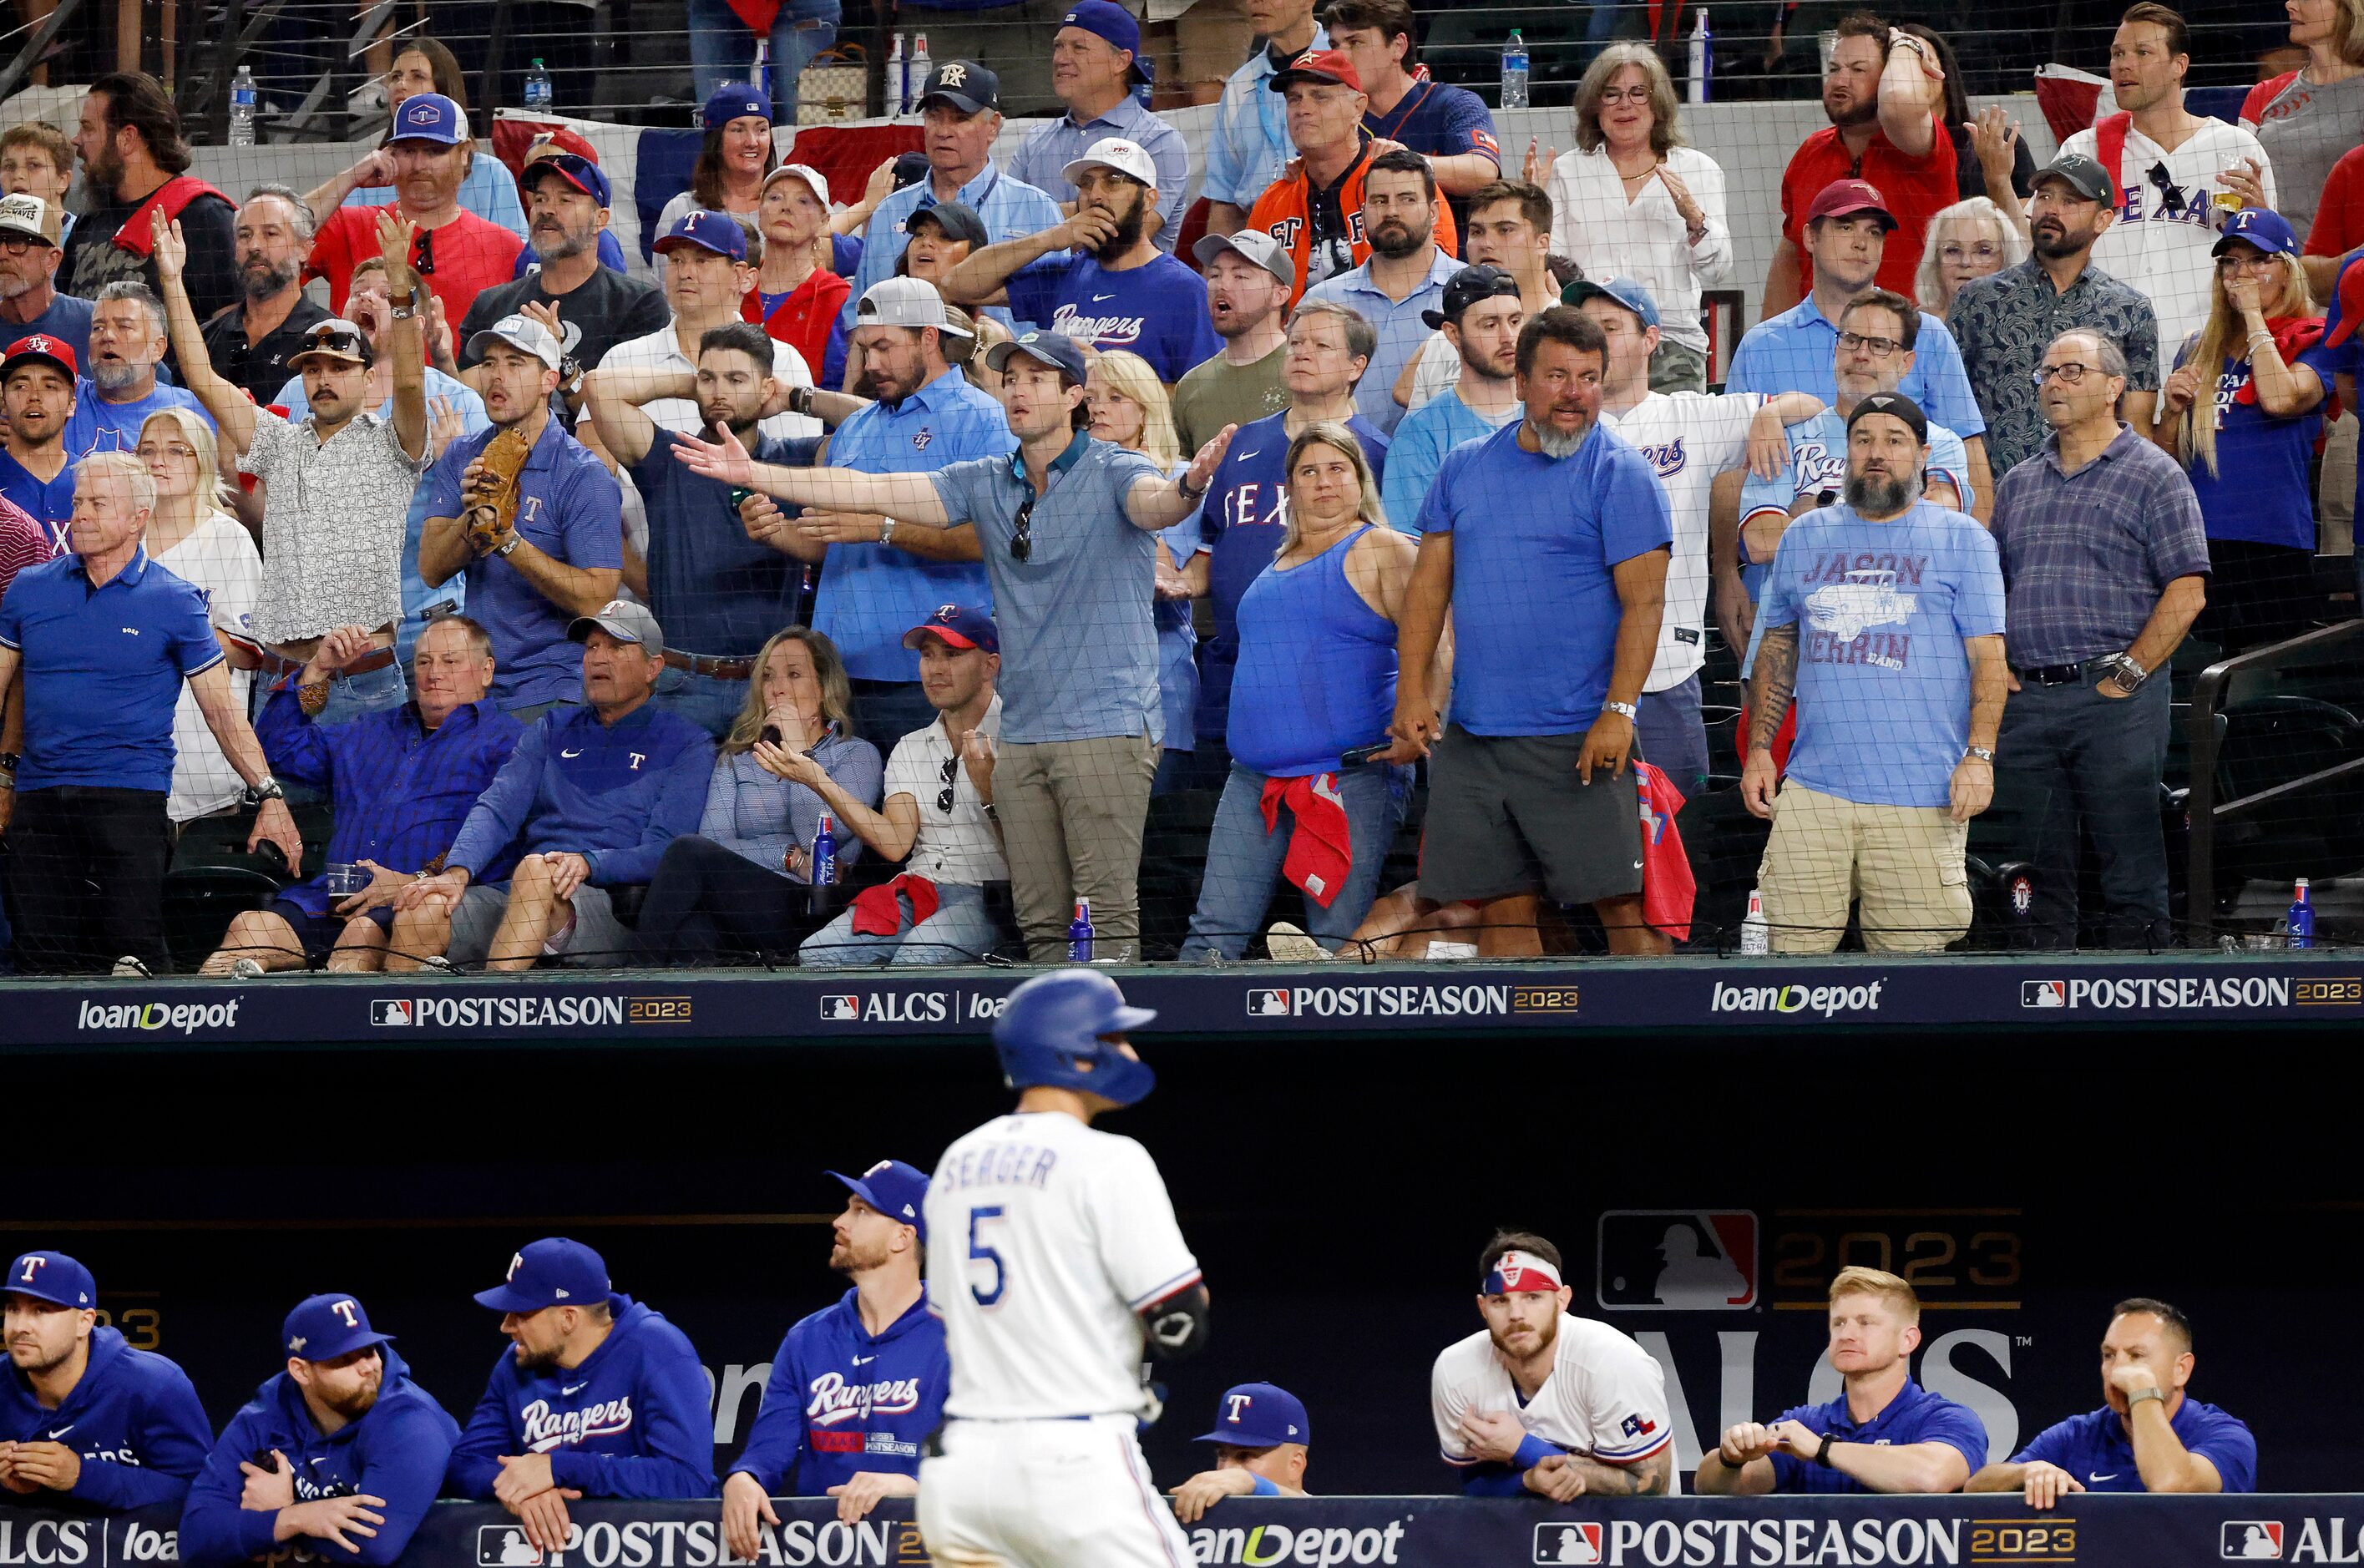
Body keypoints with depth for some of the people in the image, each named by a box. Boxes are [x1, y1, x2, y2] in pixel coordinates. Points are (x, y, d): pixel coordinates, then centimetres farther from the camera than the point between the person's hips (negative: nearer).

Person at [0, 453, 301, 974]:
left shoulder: (175, 602, 1)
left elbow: (221, 709, 3)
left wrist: (268, 797, -4)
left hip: (131, 794, -3)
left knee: (133, 957, -12)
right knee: (44, 962, 2)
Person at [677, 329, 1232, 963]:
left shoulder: (1115, 474, -4)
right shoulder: (987, 484, 12)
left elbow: (1155, 504, -25)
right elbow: (869, 491, 10)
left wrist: (1188, 487, -50)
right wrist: (753, 476, 6)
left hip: (1106, 727, -6)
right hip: (1022, 736, 6)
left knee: (1108, 914, -11)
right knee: (1039, 920, 5)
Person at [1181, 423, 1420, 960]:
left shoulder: (1380, 550, -2)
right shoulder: (1279, 562, 21)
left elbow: (1437, 648, -11)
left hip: (1352, 775, -7)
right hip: (1255, 782, 7)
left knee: (1337, 950, -9)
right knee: (1213, 935, -2)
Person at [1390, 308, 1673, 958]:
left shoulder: (1620, 473, -3)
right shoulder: (1464, 467, 13)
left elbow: (1644, 601, -9)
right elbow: (1430, 585, 14)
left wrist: (1618, 712, -18)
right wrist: (1411, 691, 3)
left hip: (1578, 742, -5)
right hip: (1471, 735, 5)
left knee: (1621, 904, -7)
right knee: (1502, 907, 6)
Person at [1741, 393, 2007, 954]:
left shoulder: (1962, 539, 5)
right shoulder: (1805, 537, 16)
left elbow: (1988, 656, 1)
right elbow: (1776, 649, 21)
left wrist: (1979, 755, -11)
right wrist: (1758, 748, 11)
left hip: (1921, 799, -3)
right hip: (1813, 789, 3)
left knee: (1908, 954, -3)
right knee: (1794, 947, -4)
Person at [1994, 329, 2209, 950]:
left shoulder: (2153, 476, 0)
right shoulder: (2019, 484, 18)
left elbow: (2187, 592, -7)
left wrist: (2127, 675, -11)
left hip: (2114, 697, -5)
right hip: (2025, 700, 5)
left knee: (2132, 871, -4)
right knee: (2037, 871, 6)